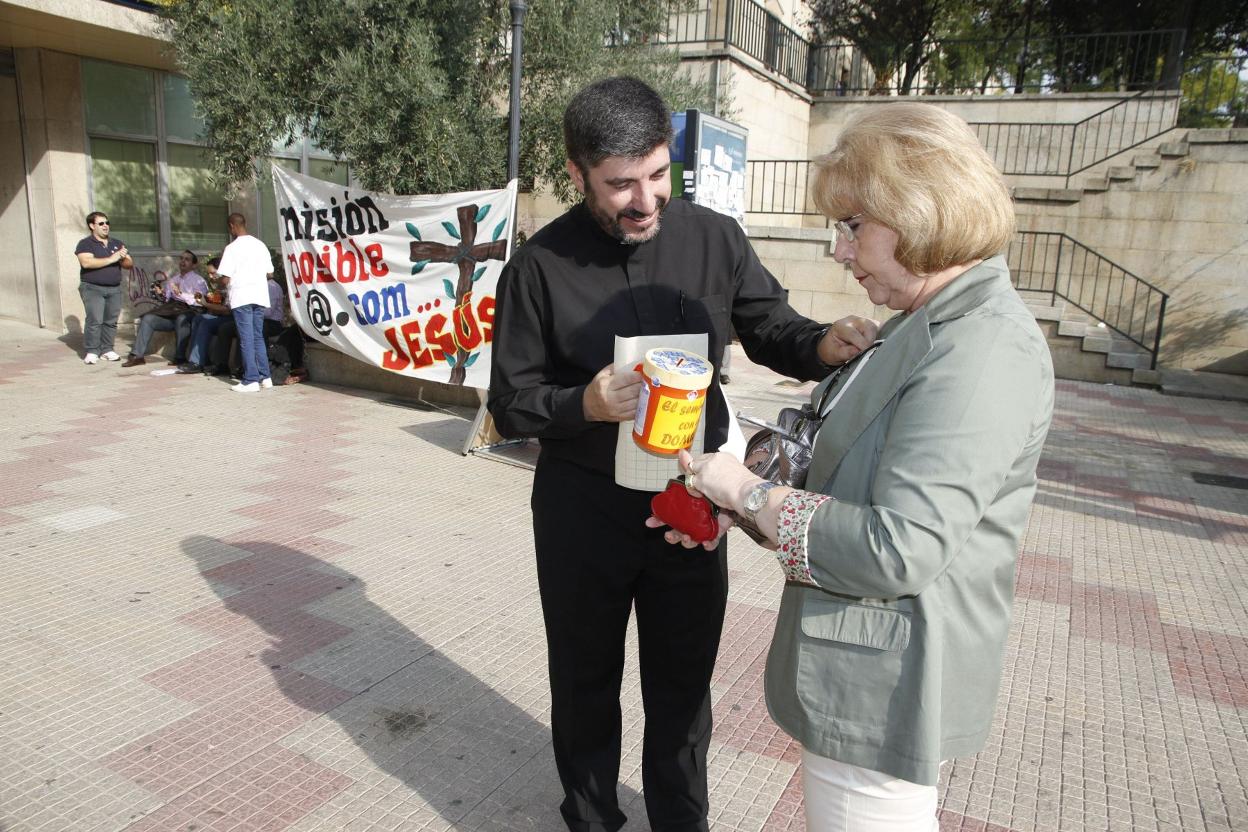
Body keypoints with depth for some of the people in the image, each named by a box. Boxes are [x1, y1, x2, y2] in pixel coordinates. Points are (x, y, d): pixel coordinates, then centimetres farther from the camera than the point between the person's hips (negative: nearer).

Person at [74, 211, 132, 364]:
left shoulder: (117, 244, 17)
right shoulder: (85, 244, 0)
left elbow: (130, 264, 14)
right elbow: (86, 262, -17)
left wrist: (123, 259, -9)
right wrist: (111, 259, -17)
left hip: (114, 289, 5)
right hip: (92, 288, -5)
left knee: (111, 321, 2)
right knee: (95, 320, -13)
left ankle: (107, 350, 9)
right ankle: (91, 352, -7)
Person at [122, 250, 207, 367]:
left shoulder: (199, 280, 5)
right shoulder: (172, 280, 24)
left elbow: (199, 301, -11)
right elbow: (166, 300, 20)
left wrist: (180, 294, -21)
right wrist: (161, 295, -2)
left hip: (190, 312, -6)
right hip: (171, 313, 6)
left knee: (181, 318, -39)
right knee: (147, 318, -16)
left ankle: (179, 357, -35)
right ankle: (137, 355, -19)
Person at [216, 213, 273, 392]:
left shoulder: (232, 248, -7)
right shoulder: (260, 245, 9)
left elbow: (225, 278, -10)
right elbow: (270, 273, 10)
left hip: (241, 297, -5)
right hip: (260, 296, 5)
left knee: (246, 338, -3)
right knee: (258, 337, 12)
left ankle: (251, 380, -3)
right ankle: (265, 377, 11)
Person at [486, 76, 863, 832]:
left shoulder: (716, 238, -5)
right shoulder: (541, 266, -9)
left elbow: (772, 329, 3)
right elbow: (510, 403, -6)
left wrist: (829, 345, -20)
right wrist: (586, 404, -26)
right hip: (582, 508, -1)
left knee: (684, 682, 17)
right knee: (586, 678, 18)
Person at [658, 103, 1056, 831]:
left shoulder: (984, 354, -25)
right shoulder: (928, 325, 8)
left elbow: (898, 551, -29)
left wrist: (749, 491, -18)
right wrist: (731, 511, 5)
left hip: (884, 688, -9)